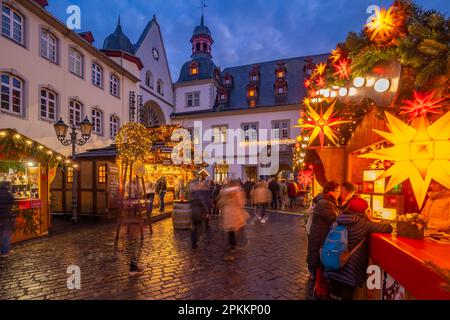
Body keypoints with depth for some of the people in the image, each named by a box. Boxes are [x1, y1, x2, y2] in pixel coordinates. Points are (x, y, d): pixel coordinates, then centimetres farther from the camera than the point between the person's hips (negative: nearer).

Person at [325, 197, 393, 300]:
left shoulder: (338, 221, 0)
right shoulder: (364, 223, -14)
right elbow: (389, 228, -8)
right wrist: (370, 222, 11)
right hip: (349, 271, -5)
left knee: (335, 294, 21)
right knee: (346, 296, 12)